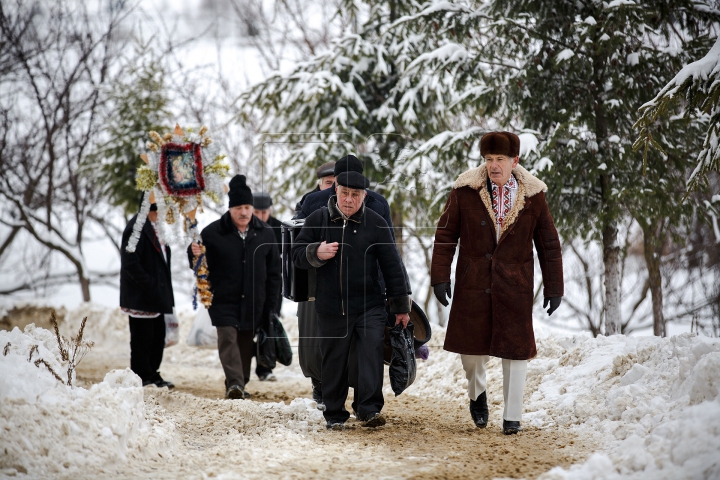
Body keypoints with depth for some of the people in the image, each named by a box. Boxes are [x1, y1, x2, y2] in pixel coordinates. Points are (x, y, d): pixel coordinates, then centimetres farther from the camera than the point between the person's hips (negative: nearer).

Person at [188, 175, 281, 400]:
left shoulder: (265, 234, 5)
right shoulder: (213, 233, -2)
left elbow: (273, 272, 9)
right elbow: (199, 266, 4)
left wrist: (271, 306, 5)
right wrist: (195, 255, -21)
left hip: (253, 303, 3)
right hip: (224, 300, -2)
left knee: (246, 344, 8)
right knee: (228, 338, -16)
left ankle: (241, 385, 18)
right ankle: (234, 383, -24)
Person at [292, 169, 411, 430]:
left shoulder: (375, 223, 2)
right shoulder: (318, 220, 4)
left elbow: (392, 266, 5)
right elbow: (297, 254, 6)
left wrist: (400, 306, 5)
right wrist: (316, 254, -17)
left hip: (369, 306, -1)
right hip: (331, 307, 1)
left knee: (372, 353, -13)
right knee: (334, 360, 7)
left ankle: (370, 409, -9)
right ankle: (334, 415, 17)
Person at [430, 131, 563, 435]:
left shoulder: (533, 195, -1)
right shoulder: (465, 191, -3)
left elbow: (548, 244, 5)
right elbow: (446, 235, 2)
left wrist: (553, 287, 4)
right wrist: (440, 276, -4)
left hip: (515, 286, 0)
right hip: (473, 284, 0)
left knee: (515, 350, 1)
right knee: (470, 345, 7)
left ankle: (512, 416, 12)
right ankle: (477, 393, 37)